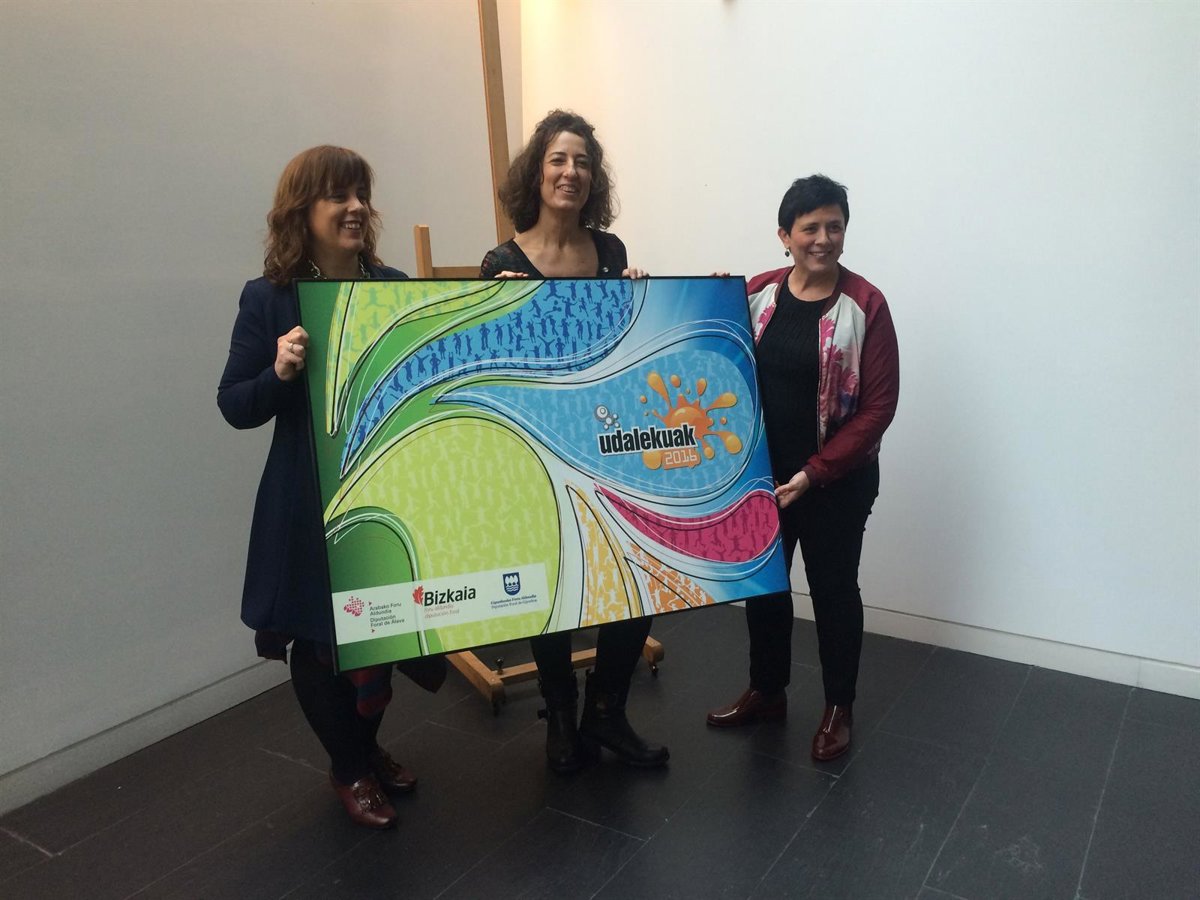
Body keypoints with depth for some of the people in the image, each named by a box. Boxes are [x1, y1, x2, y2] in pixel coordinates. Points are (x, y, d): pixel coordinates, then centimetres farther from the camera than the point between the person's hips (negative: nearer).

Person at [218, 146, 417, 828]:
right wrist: (280, 373, -23)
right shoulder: (269, 299, -8)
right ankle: (349, 769, 35)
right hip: (310, 506, -3)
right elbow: (236, 407, -5)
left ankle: (369, 746, 43)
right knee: (320, 635, 11)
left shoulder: (396, 287, 1)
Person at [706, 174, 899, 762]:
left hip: (837, 481, -4)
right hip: (762, 472, 4)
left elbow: (878, 405, -12)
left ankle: (838, 707, 31)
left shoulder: (864, 305, -11)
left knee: (833, 590, 10)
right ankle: (766, 692, 36)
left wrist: (814, 472, -16)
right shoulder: (757, 294, 1)